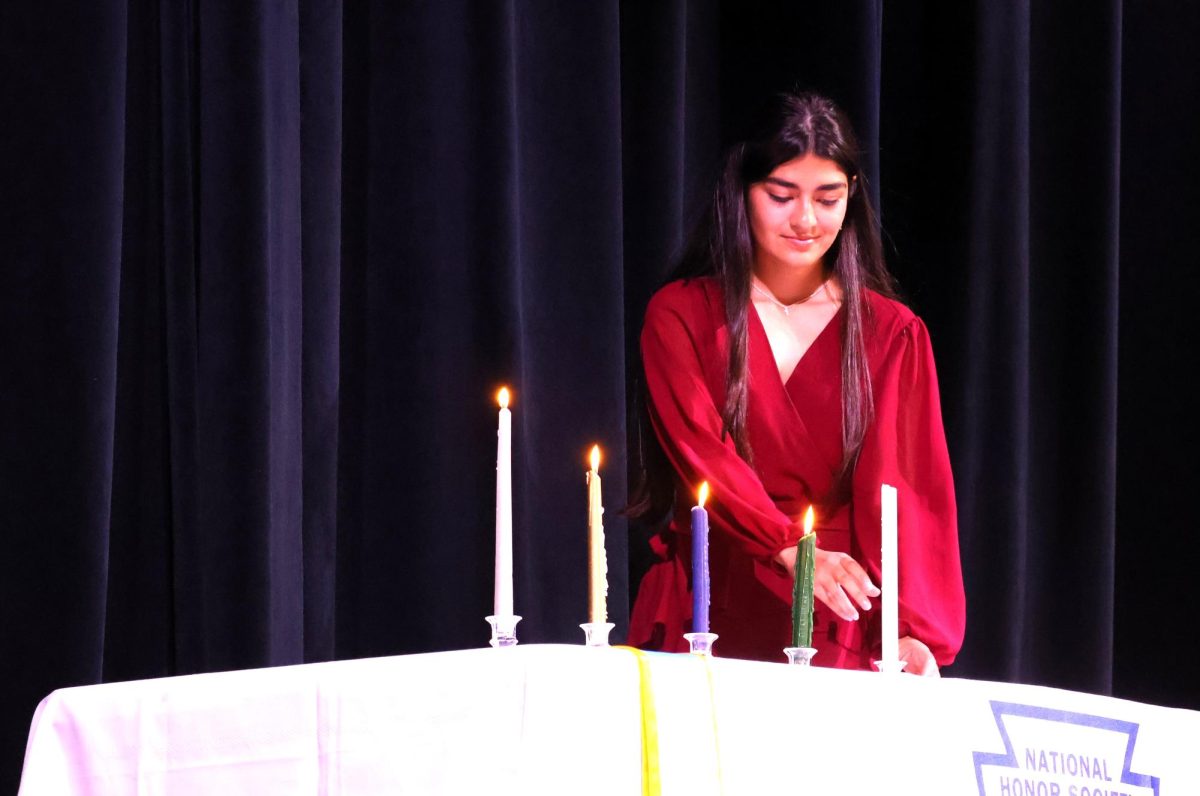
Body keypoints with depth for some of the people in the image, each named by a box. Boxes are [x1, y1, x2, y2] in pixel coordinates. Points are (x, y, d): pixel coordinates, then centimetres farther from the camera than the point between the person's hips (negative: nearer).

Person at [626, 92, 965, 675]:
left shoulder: (891, 334, 7)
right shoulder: (680, 315, 4)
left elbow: (903, 487, -5)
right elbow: (700, 452, -9)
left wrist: (915, 631, -21)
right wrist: (791, 549, -25)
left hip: (837, 627, 1)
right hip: (705, 620, -1)